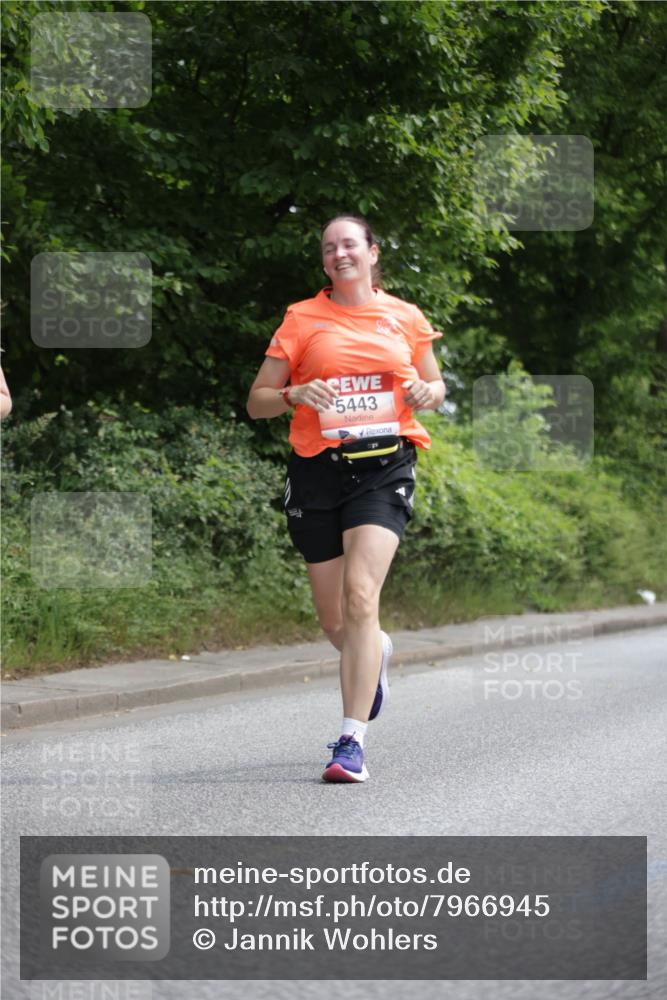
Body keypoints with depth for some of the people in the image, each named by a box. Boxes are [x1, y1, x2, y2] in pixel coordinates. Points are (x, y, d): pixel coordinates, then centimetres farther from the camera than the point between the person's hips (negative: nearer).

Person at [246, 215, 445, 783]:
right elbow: (257, 403, 6)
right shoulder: (302, 319, 6)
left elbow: (435, 385, 22)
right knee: (333, 619, 8)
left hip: (385, 466, -1)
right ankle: (377, 652, 46)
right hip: (318, 469, 1)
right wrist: (296, 394, -15)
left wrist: (427, 393, -2)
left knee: (360, 594, -20)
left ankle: (352, 742, -18)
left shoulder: (405, 318, 9)